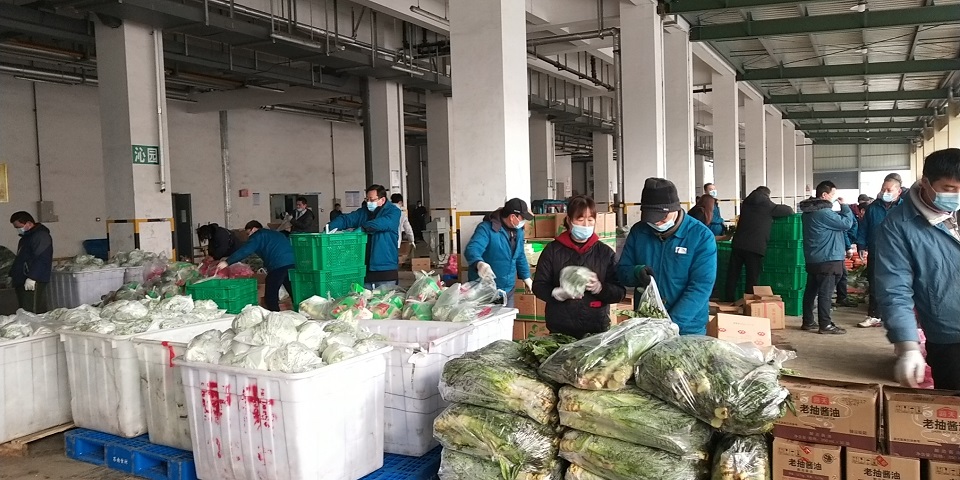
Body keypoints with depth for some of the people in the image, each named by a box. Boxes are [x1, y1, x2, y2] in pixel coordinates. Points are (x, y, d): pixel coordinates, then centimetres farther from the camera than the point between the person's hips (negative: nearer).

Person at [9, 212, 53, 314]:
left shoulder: (41, 236, -10)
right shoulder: (25, 238, 23)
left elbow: (42, 259, -20)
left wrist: (32, 277, -24)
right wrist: (12, 274, 26)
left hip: (33, 282, -10)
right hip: (21, 281, 11)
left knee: (34, 313, -15)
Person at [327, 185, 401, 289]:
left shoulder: (393, 211, -3)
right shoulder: (363, 211, 15)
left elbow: (384, 223, -23)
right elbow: (346, 219, 3)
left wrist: (362, 228, -19)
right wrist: (330, 226, -16)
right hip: (364, 268, 5)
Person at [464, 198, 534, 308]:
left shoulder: (518, 231, 7)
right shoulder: (486, 228, -19)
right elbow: (472, 249, -35)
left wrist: (526, 277, 18)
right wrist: (479, 263, -55)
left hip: (508, 289, 7)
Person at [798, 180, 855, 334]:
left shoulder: (810, 211, 13)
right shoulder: (823, 212, -18)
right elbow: (847, 223, -15)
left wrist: (839, 208, 7)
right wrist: (844, 206, -1)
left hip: (813, 259, 10)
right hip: (827, 259, -10)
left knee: (811, 290, 12)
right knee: (825, 292, -6)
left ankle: (808, 322, 18)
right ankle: (825, 325, -3)